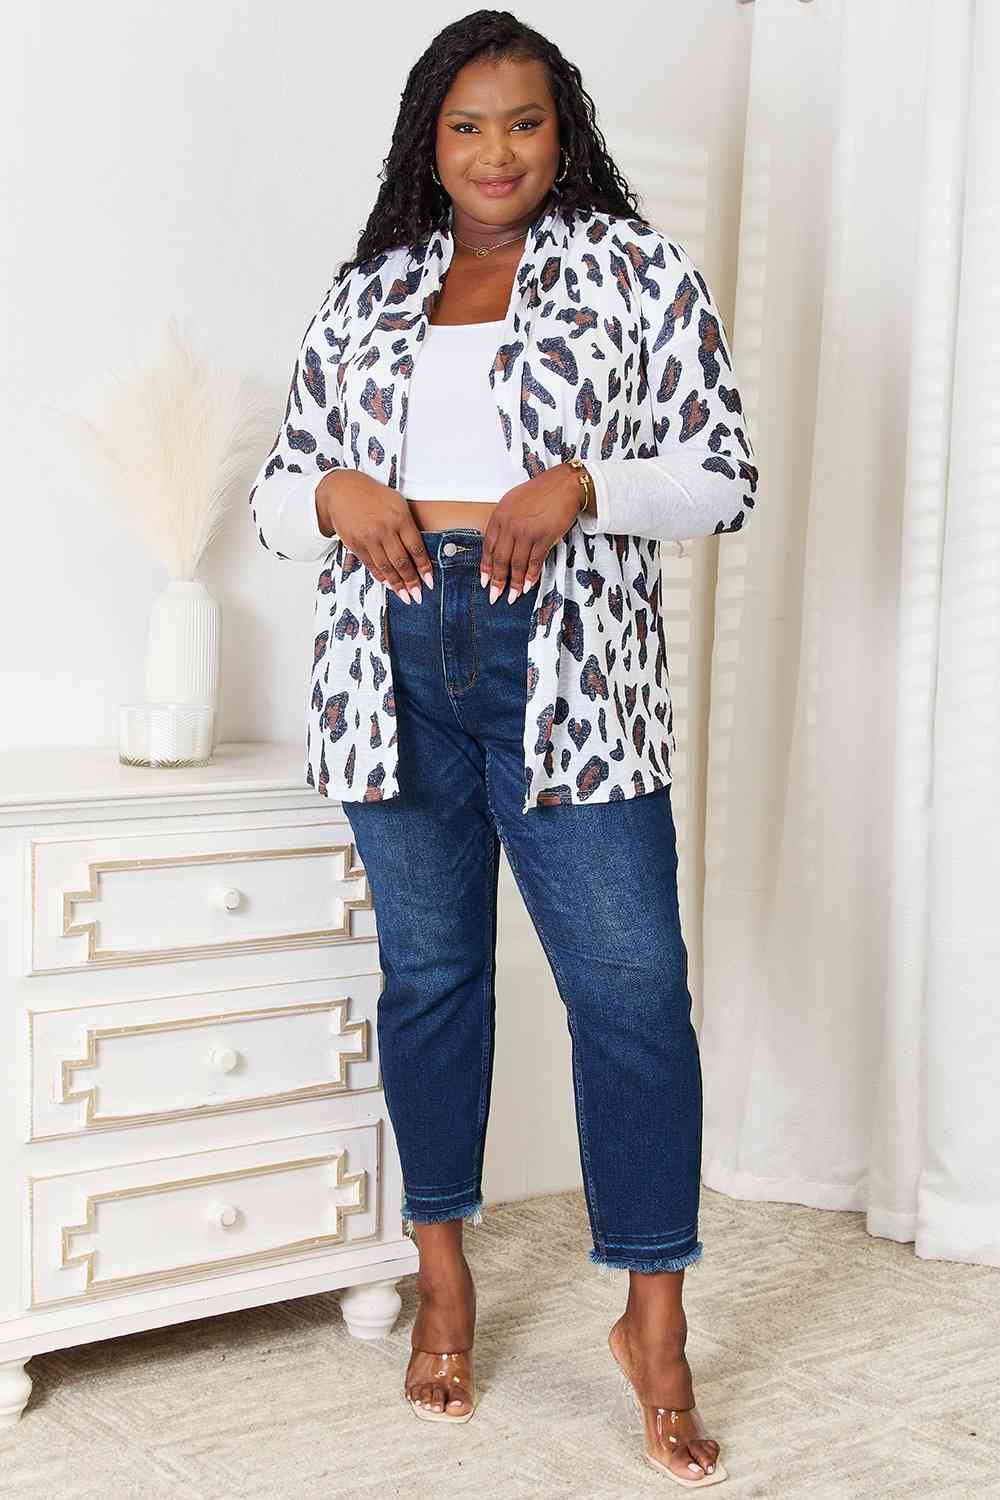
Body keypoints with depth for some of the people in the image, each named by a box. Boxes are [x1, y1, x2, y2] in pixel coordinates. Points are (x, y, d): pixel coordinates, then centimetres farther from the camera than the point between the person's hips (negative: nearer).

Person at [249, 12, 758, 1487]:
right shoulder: (368, 293, 14)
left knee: (632, 981, -6)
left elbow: (725, 475, 1)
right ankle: (443, 1276, 26)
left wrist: (578, 487, -15)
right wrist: (339, 494, -8)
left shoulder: (637, 270, 6)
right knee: (428, 972, 10)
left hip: (567, 668, -3)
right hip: (395, 664, 3)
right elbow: (278, 489, 15)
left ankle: (654, 1321, 6)